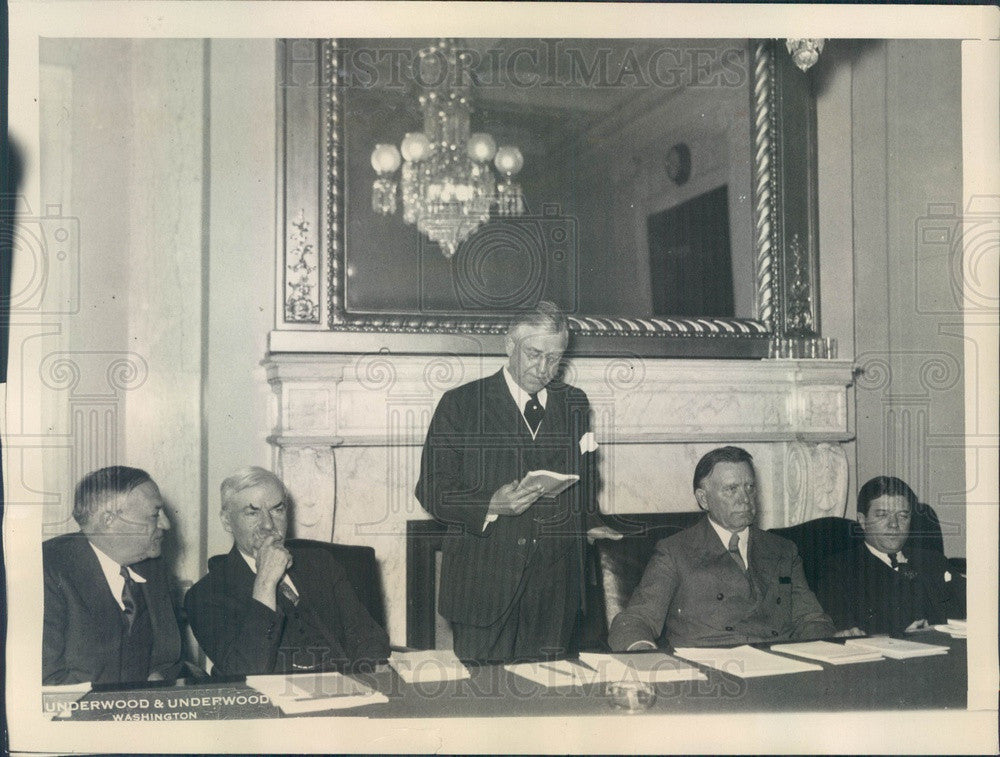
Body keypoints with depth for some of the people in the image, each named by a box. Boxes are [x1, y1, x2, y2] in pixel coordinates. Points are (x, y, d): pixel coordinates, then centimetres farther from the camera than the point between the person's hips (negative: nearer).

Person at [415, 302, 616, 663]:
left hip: (555, 585, 3)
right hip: (484, 579, -3)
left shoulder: (574, 404, 15)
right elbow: (431, 489, -4)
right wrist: (490, 504, -19)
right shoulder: (461, 403, 1)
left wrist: (589, 521, 7)